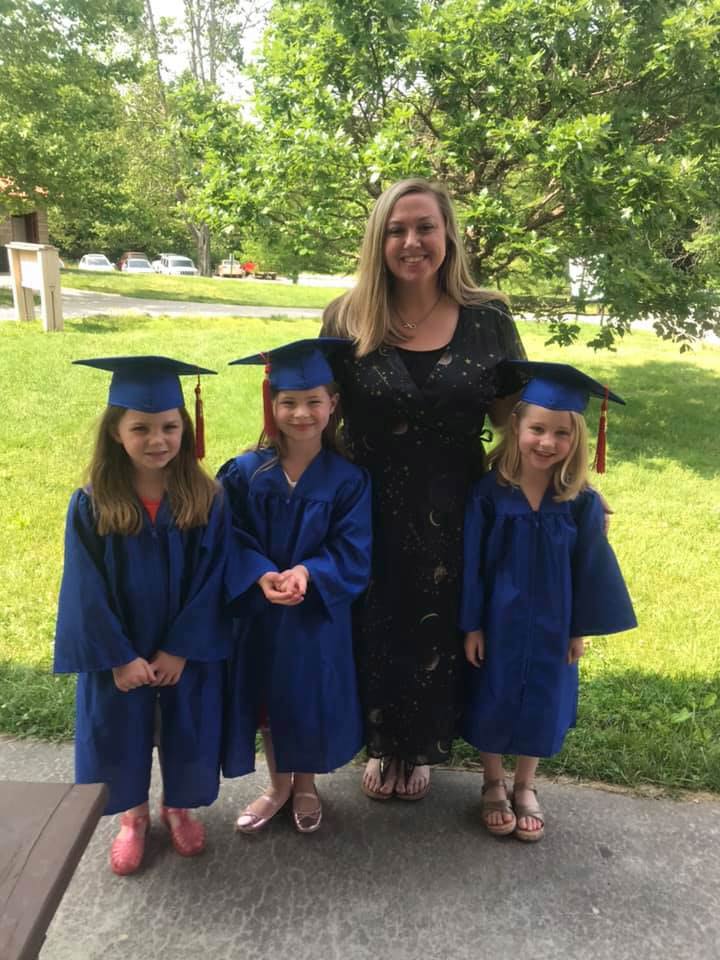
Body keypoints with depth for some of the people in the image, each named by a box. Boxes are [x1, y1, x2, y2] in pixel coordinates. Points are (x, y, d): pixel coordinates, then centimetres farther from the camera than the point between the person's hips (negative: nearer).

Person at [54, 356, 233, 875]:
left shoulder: (208, 500, -14)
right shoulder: (91, 506, -15)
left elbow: (211, 581, -11)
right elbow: (87, 593, -12)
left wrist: (179, 650, -13)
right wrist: (119, 657, -14)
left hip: (188, 651, 0)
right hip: (119, 653, 0)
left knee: (186, 730, 18)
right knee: (122, 733, 18)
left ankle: (179, 806, 47)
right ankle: (133, 816, 46)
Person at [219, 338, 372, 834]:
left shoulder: (348, 479, -9)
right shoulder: (245, 472, -7)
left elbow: (353, 551, -11)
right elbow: (233, 540, -6)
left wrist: (307, 572, -27)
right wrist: (262, 575, -24)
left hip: (319, 612, -1)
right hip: (259, 609, 1)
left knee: (309, 700, 13)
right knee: (267, 699, 17)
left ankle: (305, 784, 40)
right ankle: (278, 784, 41)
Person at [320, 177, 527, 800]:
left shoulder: (488, 321, -5)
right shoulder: (348, 320, -5)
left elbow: (512, 419, 1)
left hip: (452, 513, 1)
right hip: (370, 510, 0)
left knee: (438, 636, 15)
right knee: (376, 635, 15)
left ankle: (422, 750, 42)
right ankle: (381, 745, 41)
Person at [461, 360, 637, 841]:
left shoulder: (582, 503, -12)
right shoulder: (489, 493, -16)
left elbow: (589, 567, -2)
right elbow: (471, 563, -10)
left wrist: (580, 628, 2)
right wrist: (471, 624, -7)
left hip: (551, 622, 2)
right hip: (497, 618, -1)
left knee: (541, 703, 16)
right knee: (493, 700, 13)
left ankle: (525, 786, 40)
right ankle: (493, 784, 38)